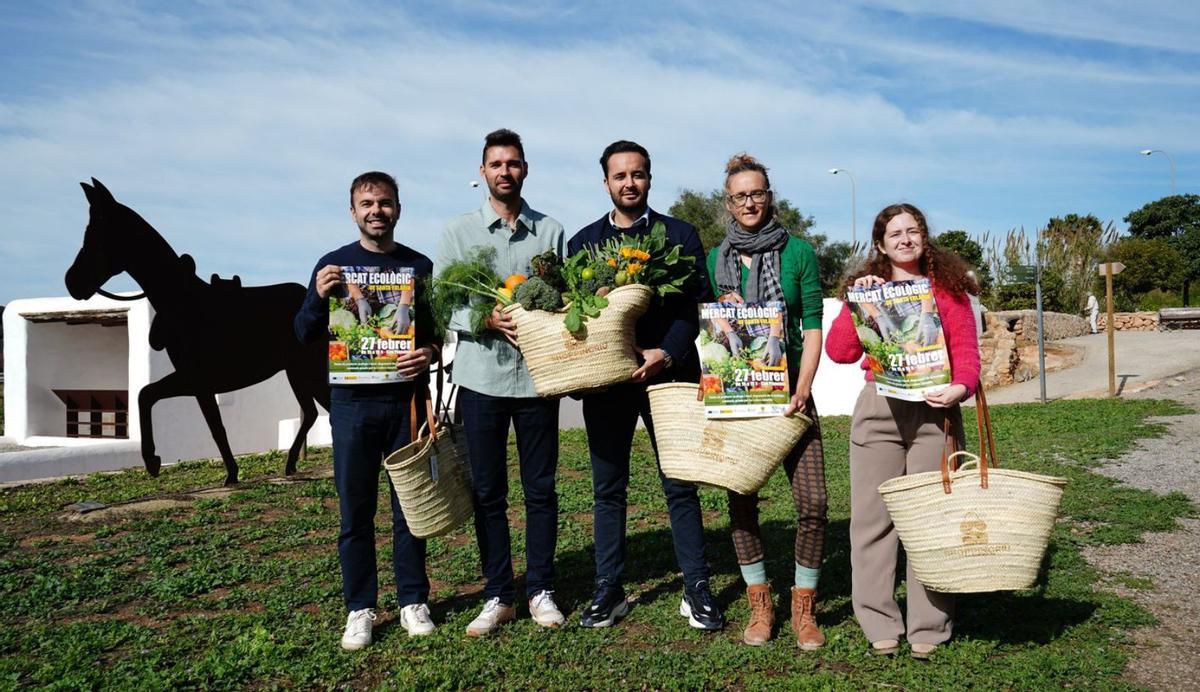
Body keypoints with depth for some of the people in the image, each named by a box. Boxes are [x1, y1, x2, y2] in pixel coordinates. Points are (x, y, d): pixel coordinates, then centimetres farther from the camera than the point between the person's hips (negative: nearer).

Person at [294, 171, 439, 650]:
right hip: (353, 400, 0)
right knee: (355, 510, 5)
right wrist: (319, 297, -14)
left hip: (407, 398, 0)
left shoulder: (420, 266, 7)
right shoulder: (334, 265, 5)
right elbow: (305, 336, 5)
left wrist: (431, 351, -13)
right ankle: (360, 608, 17)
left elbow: (441, 329, 10)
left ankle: (413, 602, 20)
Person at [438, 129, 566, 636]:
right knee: (487, 492, 6)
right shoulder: (459, 232, 6)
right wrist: (486, 319, -16)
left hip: (537, 375, 0)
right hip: (480, 376, 0)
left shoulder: (551, 231, 7)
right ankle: (498, 595, 18)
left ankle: (541, 590, 20)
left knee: (541, 489, 7)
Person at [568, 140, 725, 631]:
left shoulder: (680, 235, 6)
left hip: (668, 373, -2)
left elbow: (695, 306, -2)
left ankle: (697, 590, 14)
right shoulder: (583, 240, 12)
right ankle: (609, 591, 19)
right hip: (605, 377, 2)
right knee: (608, 489, 8)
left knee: (680, 486, 4)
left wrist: (666, 353, -18)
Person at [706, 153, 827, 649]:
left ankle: (803, 607, 10)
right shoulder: (715, 260, 8)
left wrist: (802, 391, -10)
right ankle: (759, 604, 18)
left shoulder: (798, 253, 3)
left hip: (788, 391, -1)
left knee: (812, 501, -8)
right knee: (741, 501, 2)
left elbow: (812, 328, -1)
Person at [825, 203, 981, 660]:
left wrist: (960, 387, -15)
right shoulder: (867, 287, 12)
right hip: (879, 408, 1)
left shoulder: (948, 285, 10)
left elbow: (966, 350, 3)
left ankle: (928, 628, 11)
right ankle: (880, 627, 11)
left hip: (934, 408, -1)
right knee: (873, 516, 1)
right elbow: (839, 352, 2)